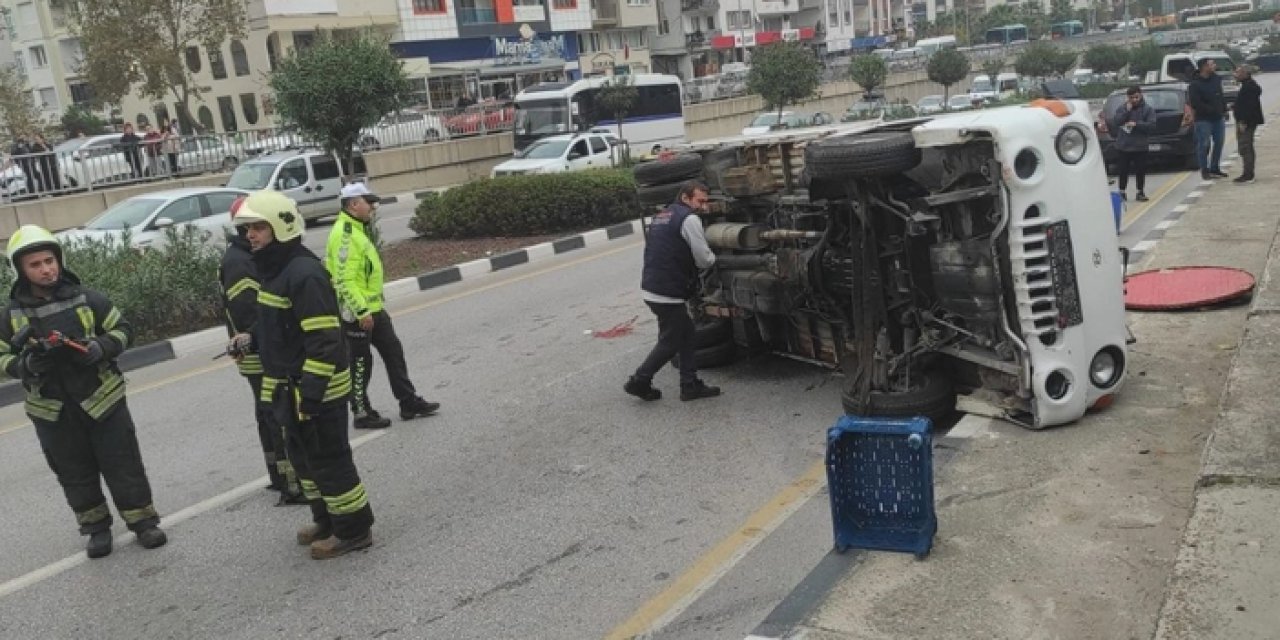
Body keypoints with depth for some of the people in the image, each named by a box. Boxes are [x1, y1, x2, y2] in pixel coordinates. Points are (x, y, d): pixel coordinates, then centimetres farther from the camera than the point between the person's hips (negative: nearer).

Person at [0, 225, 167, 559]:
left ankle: (143, 521, 18)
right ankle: (97, 528, 28)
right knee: (75, 473, 13)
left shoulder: (87, 298, -6)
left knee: (123, 465, 5)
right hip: (52, 409, 2)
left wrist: (99, 349, -17)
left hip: (102, 398, -2)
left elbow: (120, 329, 3)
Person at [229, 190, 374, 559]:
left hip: (316, 389, -11)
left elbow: (324, 339, -25)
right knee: (304, 457, 21)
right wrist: (252, 340, 7)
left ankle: (354, 529, 14)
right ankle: (327, 520, 36)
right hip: (290, 387, 11)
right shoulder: (274, 269, 10)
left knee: (329, 460, 0)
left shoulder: (304, 273, -22)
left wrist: (310, 392, -26)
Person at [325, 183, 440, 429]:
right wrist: (361, 311, -26)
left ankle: (409, 402, 22)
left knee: (393, 351, 13)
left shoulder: (358, 229, 14)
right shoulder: (344, 233, -20)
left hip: (372, 308, 10)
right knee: (360, 363, 2)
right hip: (356, 312, -10)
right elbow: (344, 279, -26)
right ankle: (362, 414, 14)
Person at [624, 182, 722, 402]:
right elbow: (704, 259, -13)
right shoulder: (689, 219, -11)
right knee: (670, 342, 5)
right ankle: (639, 382, 14)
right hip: (667, 293, -9)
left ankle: (690, 385, 19)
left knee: (686, 331, 17)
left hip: (651, 288, 9)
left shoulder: (661, 216, 18)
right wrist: (712, 258, 9)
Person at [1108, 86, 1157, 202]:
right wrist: (1126, 111, -13)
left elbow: (1152, 126, -7)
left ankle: (1140, 192, 13)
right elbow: (1114, 123, -7)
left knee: (1140, 170, 3)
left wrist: (1137, 124, -18)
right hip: (1123, 145, 0)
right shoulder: (1122, 108, 5)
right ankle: (1122, 192, 12)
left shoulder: (1148, 109, 2)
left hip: (1140, 146, 0)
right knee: (1123, 170, 3)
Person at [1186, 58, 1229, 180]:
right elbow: (1195, 103, -19)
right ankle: (1205, 170, 4)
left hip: (1218, 118, 7)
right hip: (1203, 119, -7)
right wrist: (1211, 110, -18)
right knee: (1204, 145, -4)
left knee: (1218, 143, 9)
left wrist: (1224, 109, 11)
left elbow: (1221, 96, 18)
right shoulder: (1195, 84, -14)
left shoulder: (1216, 79, 7)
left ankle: (1215, 168, 20)